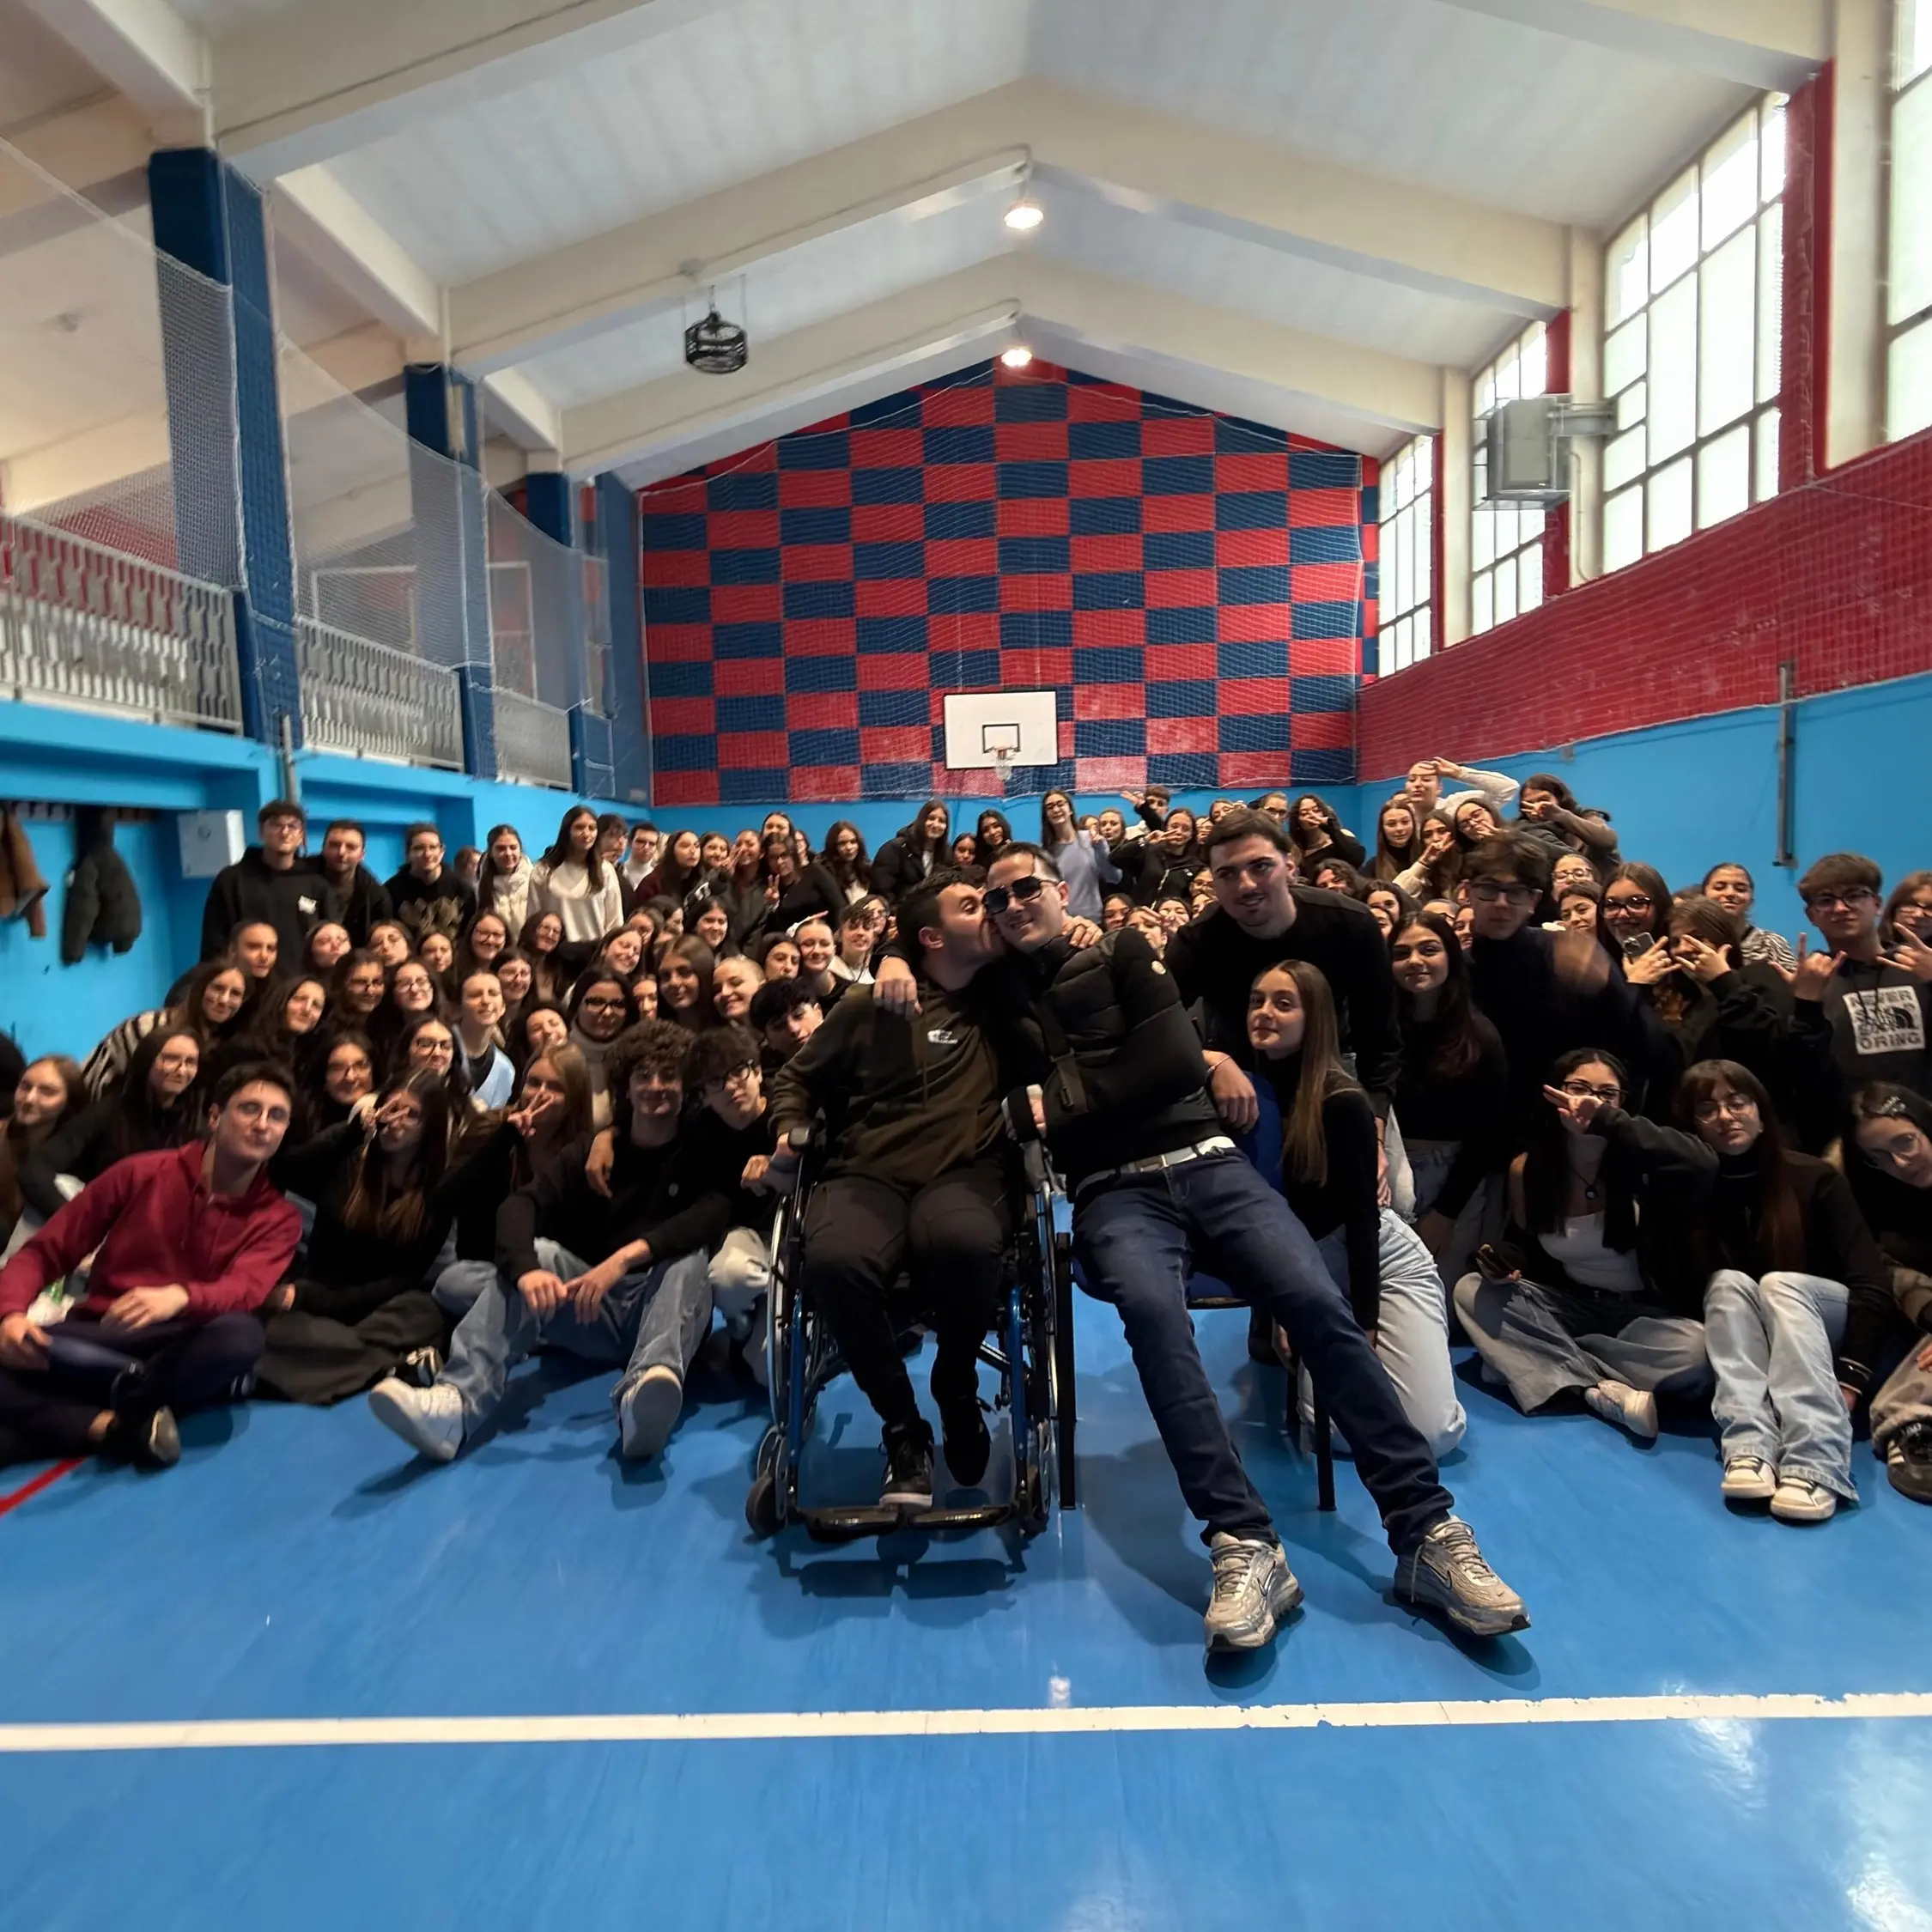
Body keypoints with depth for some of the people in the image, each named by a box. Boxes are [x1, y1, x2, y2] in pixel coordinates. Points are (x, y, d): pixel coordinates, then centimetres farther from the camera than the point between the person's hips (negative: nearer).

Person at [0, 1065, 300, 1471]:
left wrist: (179, 1297, -41)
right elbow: (44, 1252, 5)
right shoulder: (141, 1173, 4)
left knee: (240, 1335, -36)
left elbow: (243, 1291, -18)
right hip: (95, 1342, 1)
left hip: (180, 1346, -1)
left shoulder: (278, 1218, 1)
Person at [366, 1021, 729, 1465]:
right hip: (593, 1312, 3)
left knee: (690, 1257, -31)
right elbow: (521, 1204, -9)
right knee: (538, 1252, -21)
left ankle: (641, 1401, -60)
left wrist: (626, 1257, -37)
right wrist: (526, 1269, -32)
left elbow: (714, 1216, -22)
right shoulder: (594, 1151, 8)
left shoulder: (704, 1152, 0)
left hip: (665, 1309, -3)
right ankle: (455, 1403, -43)